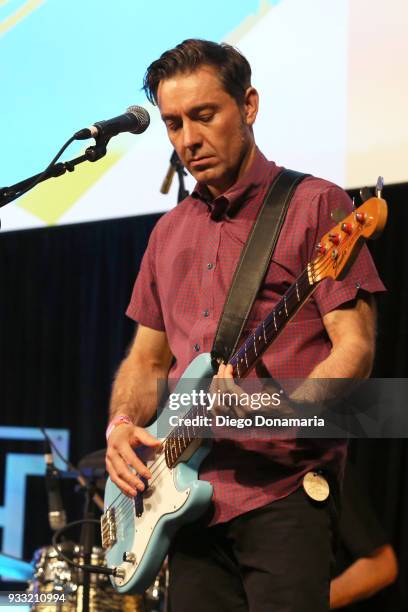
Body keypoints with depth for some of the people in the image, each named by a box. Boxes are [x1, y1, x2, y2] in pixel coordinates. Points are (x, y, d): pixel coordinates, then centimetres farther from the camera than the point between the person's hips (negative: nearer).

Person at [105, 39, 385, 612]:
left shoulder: (314, 206, -2)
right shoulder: (170, 232, 18)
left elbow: (355, 347, -9)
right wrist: (123, 424, 3)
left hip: (284, 492, -6)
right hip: (191, 495, 6)